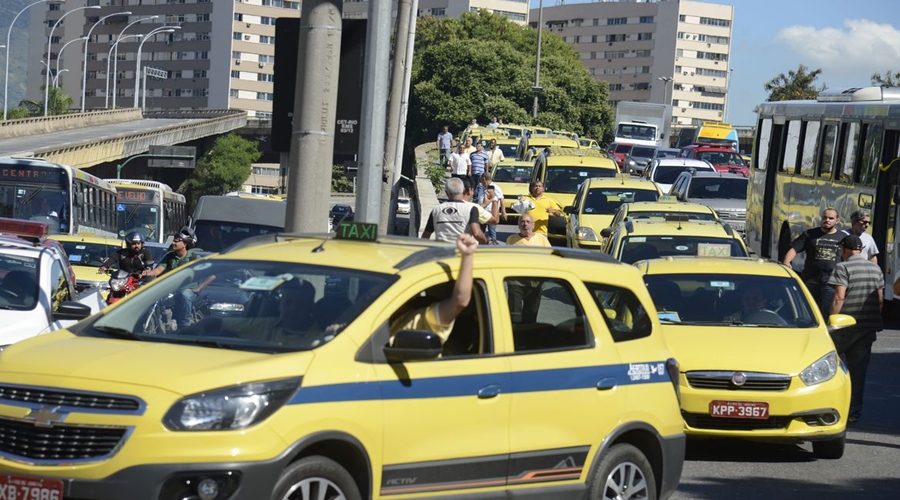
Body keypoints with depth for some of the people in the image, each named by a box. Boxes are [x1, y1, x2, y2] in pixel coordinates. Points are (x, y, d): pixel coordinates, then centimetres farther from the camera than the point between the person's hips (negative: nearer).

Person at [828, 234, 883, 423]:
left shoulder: (843, 268, -8)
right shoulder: (876, 269, 12)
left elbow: (839, 297, -15)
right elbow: (880, 300, 12)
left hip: (846, 325, -5)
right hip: (868, 327, 5)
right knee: (858, 369, 7)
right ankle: (854, 412, 7)